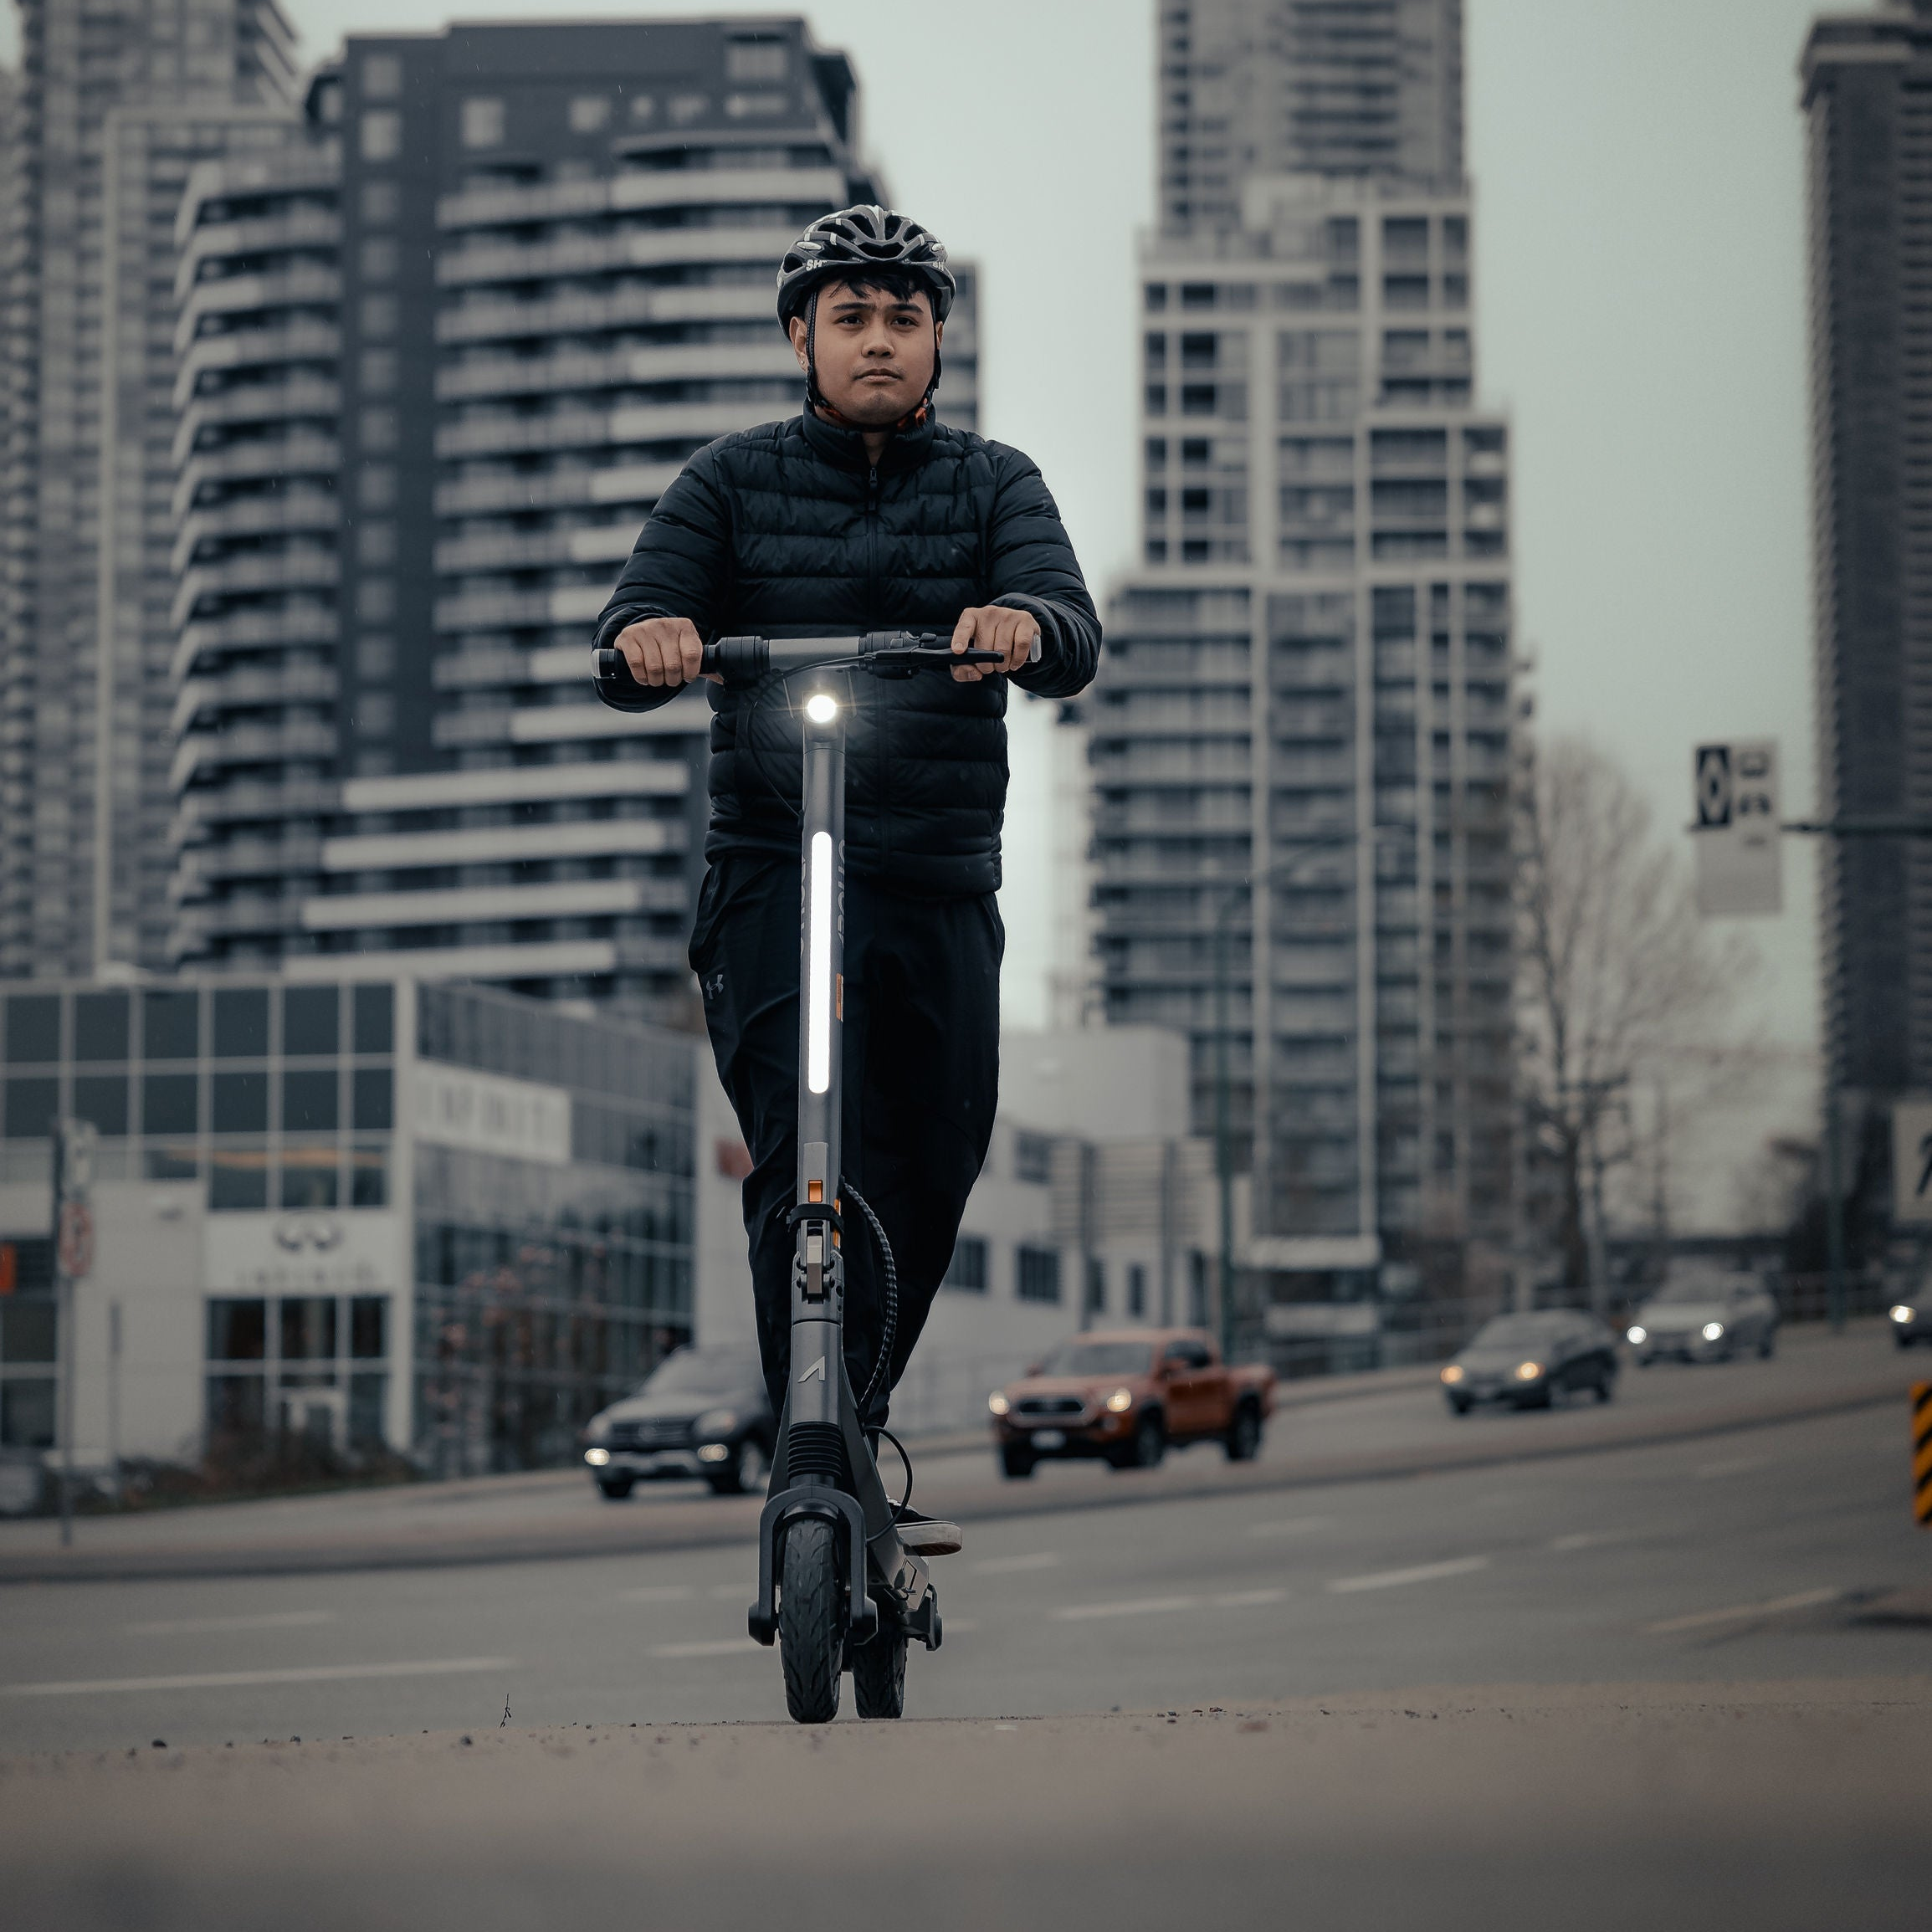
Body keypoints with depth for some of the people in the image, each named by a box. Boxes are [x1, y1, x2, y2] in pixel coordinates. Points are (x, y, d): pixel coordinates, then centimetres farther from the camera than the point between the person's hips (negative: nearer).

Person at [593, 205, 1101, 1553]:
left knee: (931, 1183, 9)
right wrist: (647, 634, -32)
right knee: (812, 1163, -19)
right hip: (777, 874, -3)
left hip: (946, 890, 3)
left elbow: (1074, 641, -10)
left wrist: (1023, 623, -35)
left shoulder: (995, 486, 7)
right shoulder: (734, 482, 6)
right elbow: (644, 620, -7)